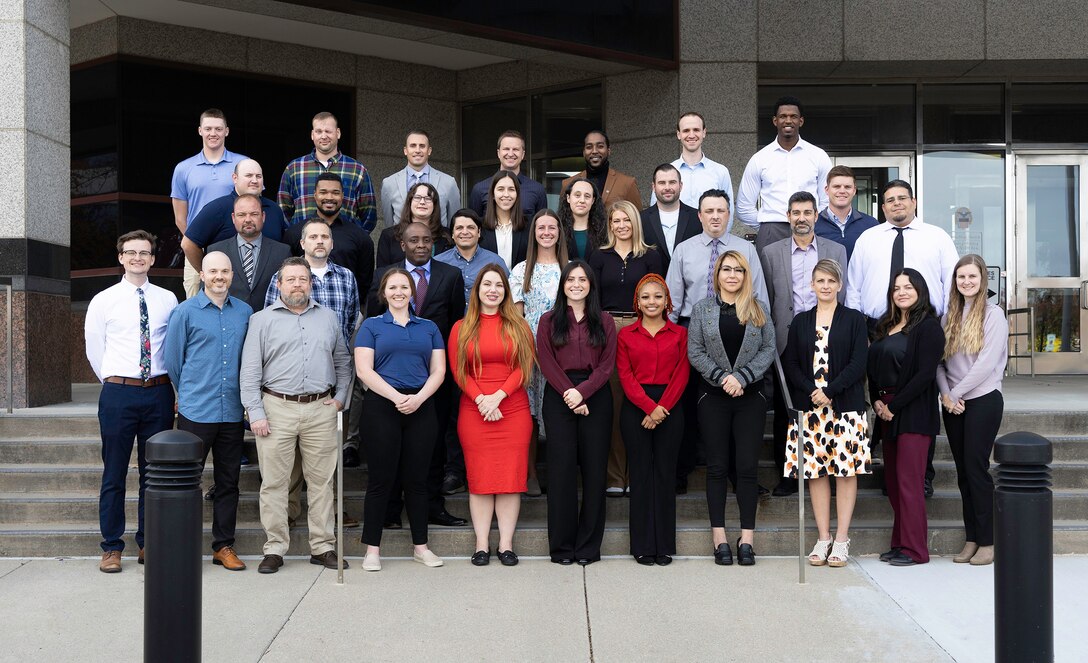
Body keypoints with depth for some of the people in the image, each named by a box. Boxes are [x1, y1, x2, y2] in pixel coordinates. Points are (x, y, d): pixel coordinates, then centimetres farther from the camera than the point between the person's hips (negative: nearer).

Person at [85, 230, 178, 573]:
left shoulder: (168, 299, 5)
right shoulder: (103, 301, 2)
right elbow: (94, 351, 9)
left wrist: (167, 385, 10)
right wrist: (114, 384, 11)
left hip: (159, 393, 2)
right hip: (118, 393, -1)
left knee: (154, 472, 9)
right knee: (114, 473, 4)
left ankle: (147, 543, 20)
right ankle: (111, 547, 13)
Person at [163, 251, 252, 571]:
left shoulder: (245, 312, 8)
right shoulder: (185, 311, -2)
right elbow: (171, 358, 5)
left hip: (232, 411, 4)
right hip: (196, 411, -3)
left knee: (228, 481, 9)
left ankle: (224, 546, 18)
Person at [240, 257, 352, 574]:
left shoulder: (328, 318, 14)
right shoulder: (262, 320, 5)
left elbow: (343, 362, 20)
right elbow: (249, 371, 1)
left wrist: (340, 397, 7)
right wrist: (255, 413, -7)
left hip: (321, 409, 2)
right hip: (277, 408, -2)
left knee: (322, 481, 5)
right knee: (274, 482, 1)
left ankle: (323, 547, 13)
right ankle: (274, 548, 10)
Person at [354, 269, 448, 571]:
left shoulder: (428, 327, 14)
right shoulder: (371, 326, 6)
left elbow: (438, 370, 7)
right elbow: (364, 370, -4)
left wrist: (419, 398, -10)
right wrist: (397, 397, -14)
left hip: (421, 407, 3)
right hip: (382, 406, -2)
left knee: (417, 479, 7)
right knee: (380, 479, -1)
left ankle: (421, 546, 15)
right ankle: (372, 549, 8)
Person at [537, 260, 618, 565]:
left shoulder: (604, 322, 11)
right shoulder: (549, 321, 10)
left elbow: (607, 365, 2)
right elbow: (546, 362, 0)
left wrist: (582, 391, -13)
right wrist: (568, 393, -12)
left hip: (595, 397, 1)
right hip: (558, 398, -1)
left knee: (594, 466, 0)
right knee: (561, 466, -3)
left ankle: (588, 546, 7)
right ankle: (562, 546, 4)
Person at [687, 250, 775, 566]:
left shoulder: (759, 310, 7)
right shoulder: (702, 308, 5)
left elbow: (769, 350, 1)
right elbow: (694, 351, -1)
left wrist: (741, 377, -12)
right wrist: (721, 377, -12)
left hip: (750, 397, 1)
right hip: (713, 396, 0)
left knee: (748, 466, 0)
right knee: (717, 466, 3)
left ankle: (747, 537, 6)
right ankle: (719, 538, 9)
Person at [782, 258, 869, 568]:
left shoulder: (854, 320, 6)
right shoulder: (800, 322, 13)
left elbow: (858, 363, -3)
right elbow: (790, 364, 6)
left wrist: (830, 391, -13)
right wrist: (812, 392, -10)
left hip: (846, 405, -2)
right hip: (809, 406, 2)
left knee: (846, 469, -3)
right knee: (815, 470, 1)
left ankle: (841, 539, 3)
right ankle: (823, 538, 8)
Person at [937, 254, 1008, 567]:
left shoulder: (993, 314, -5)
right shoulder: (950, 316, 11)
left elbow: (986, 363, -13)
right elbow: (939, 360, 8)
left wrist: (955, 393, -12)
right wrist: (945, 394, -7)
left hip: (983, 400, -5)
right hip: (953, 404, 5)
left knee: (976, 468, -6)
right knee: (963, 471, 7)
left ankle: (987, 541, 2)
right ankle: (971, 539, 14)